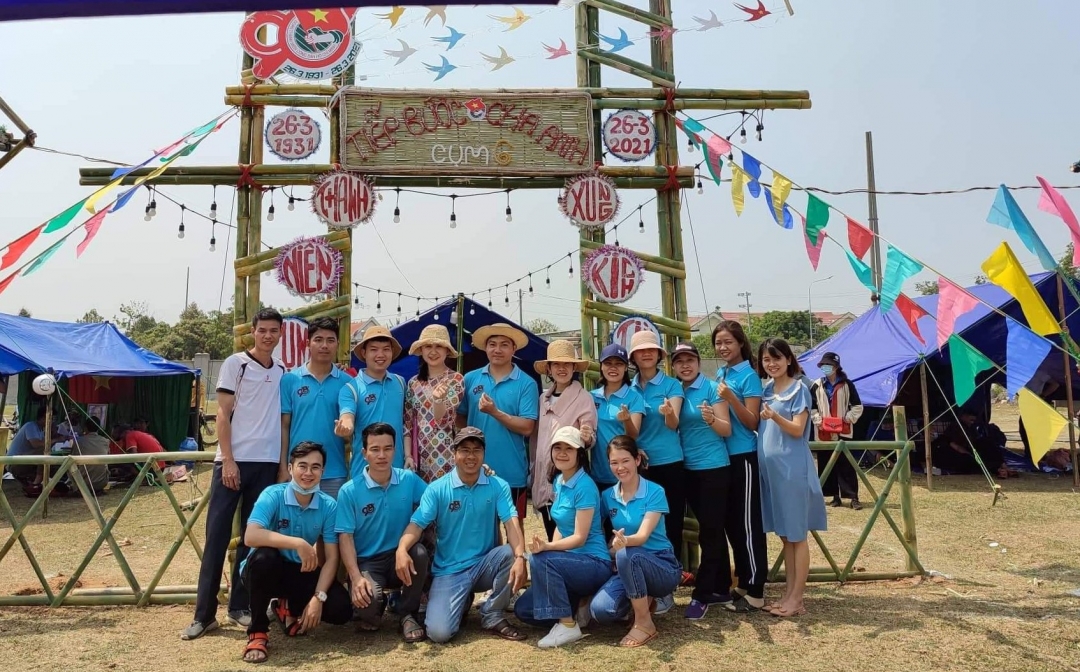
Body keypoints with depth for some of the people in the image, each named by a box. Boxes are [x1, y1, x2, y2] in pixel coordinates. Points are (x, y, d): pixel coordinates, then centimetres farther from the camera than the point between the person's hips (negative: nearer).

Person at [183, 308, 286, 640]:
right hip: (233, 460, -4)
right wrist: (228, 460, -11)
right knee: (217, 534, -1)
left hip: (267, 463, 4)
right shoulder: (235, 363, 0)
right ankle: (204, 613, 6)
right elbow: (223, 414, -4)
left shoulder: (282, 371, 11)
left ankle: (240, 606, 19)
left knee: (253, 536, 9)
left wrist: (284, 463, 7)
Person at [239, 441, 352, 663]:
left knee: (341, 609, -18)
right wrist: (298, 543, -41)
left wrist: (318, 597, -24)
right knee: (264, 556, -38)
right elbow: (251, 536, -36)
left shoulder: (328, 505, -10)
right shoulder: (273, 495, -19)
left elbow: (331, 558, -12)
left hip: (301, 572, 3)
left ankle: (289, 608, 14)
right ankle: (257, 631, -16)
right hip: (268, 569, -3)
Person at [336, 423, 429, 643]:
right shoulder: (349, 491, -7)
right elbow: (346, 537, -8)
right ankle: (373, 612, 10)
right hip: (367, 562, -2)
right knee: (368, 600, -32)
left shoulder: (409, 480, -1)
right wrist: (357, 578, -20)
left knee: (419, 552, -32)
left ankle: (407, 614, -6)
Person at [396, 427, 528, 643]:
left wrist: (520, 557, -36)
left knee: (511, 553, -31)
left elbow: (511, 522, -16)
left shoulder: (498, 486, -4)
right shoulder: (437, 489, -5)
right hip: (449, 571, -1)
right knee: (438, 632, -21)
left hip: (484, 565, 1)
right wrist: (402, 550, -37)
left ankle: (492, 616, -6)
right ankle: (461, 603, 17)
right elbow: (417, 524, -14)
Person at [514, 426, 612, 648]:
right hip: (571, 562, 8)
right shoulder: (558, 481, 6)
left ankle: (568, 625, -17)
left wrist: (547, 547, -35)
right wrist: (549, 547, -3)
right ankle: (580, 604, 13)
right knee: (523, 610, 0)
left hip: (595, 564, -8)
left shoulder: (585, 486, -18)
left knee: (540, 560, -31)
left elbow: (580, 537, -21)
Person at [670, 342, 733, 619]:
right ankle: (721, 589, 24)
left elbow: (727, 430, -12)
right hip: (688, 468, 6)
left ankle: (702, 594, 6)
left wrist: (711, 419, -30)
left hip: (714, 467, -6)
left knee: (709, 531, -1)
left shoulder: (712, 388, -7)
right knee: (712, 531, 14)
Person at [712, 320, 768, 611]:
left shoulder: (749, 375, -10)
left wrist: (730, 398, -26)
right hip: (723, 456, 8)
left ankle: (755, 591, 8)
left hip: (743, 457, -8)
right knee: (731, 522, 14)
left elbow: (752, 422, -15)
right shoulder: (720, 374, 11)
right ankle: (743, 582, 26)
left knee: (748, 524, -1)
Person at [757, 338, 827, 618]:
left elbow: (797, 430, -16)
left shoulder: (799, 389, -7)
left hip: (792, 467, -7)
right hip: (770, 466, 7)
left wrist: (775, 416, -31)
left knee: (797, 535, 1)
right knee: (784, 534, 13)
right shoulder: (766, 390, 12)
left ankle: (796, 599, 7)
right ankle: (789, 592, 21)